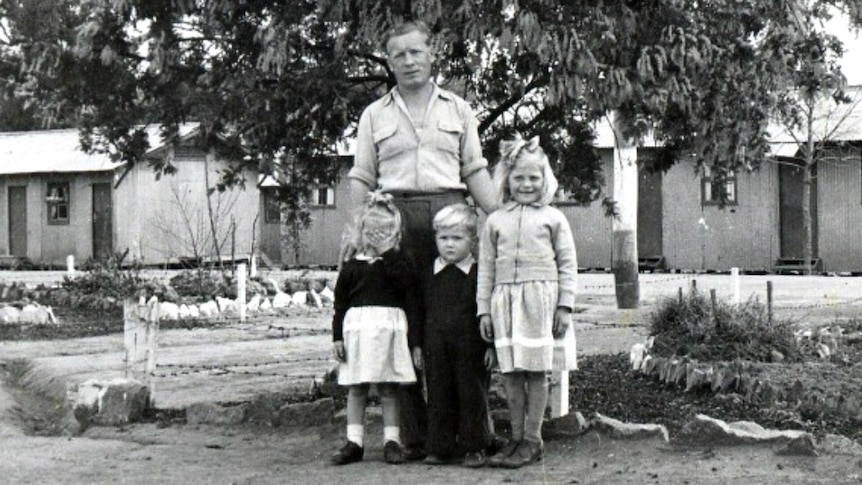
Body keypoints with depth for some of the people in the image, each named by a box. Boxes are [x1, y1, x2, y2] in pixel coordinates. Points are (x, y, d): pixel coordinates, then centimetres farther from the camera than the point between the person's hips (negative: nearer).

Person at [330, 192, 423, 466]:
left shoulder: (401, 266, 2)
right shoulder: (351, 267, 7)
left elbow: (413, 304, 1)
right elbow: (340, 304, 9)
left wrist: (416, 341, -2)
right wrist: (337, 337, 2)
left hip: (389, 328, -2)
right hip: (357, 328, 2)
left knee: (388, 389, 3)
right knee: (355, 389, 6)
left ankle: (391, 441, 11)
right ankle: (354, 443, 12)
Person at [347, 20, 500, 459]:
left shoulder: (458, 110, 17)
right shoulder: (375, 115, 16)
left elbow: (475, 171, 14)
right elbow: (361, 179, 13)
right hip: (396, 218, 0)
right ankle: (413, 436, 0)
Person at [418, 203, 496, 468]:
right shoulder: (430, 275, 8)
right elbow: (420, 313, 12)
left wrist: (492, 346, -6)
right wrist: (418, 346, 8)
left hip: (471, 348, -3)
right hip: (437, 347, 3)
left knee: (473, 396, 3)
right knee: (439, 397, 7)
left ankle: (474, 447, 12)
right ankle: (440, 447, 15)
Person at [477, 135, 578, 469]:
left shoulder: (553, 218, 5)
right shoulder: (495, 221, 10)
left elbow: (567, 264, 4)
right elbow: (486, 268, 11)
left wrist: (565, 305, -3)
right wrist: (484, 309, 7)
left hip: (541, 297, -2)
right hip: (505, 300, 2)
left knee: (537, 371, 0)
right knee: (510, 372, 4)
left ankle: (532, 439, 7)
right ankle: (517, 437, 13)